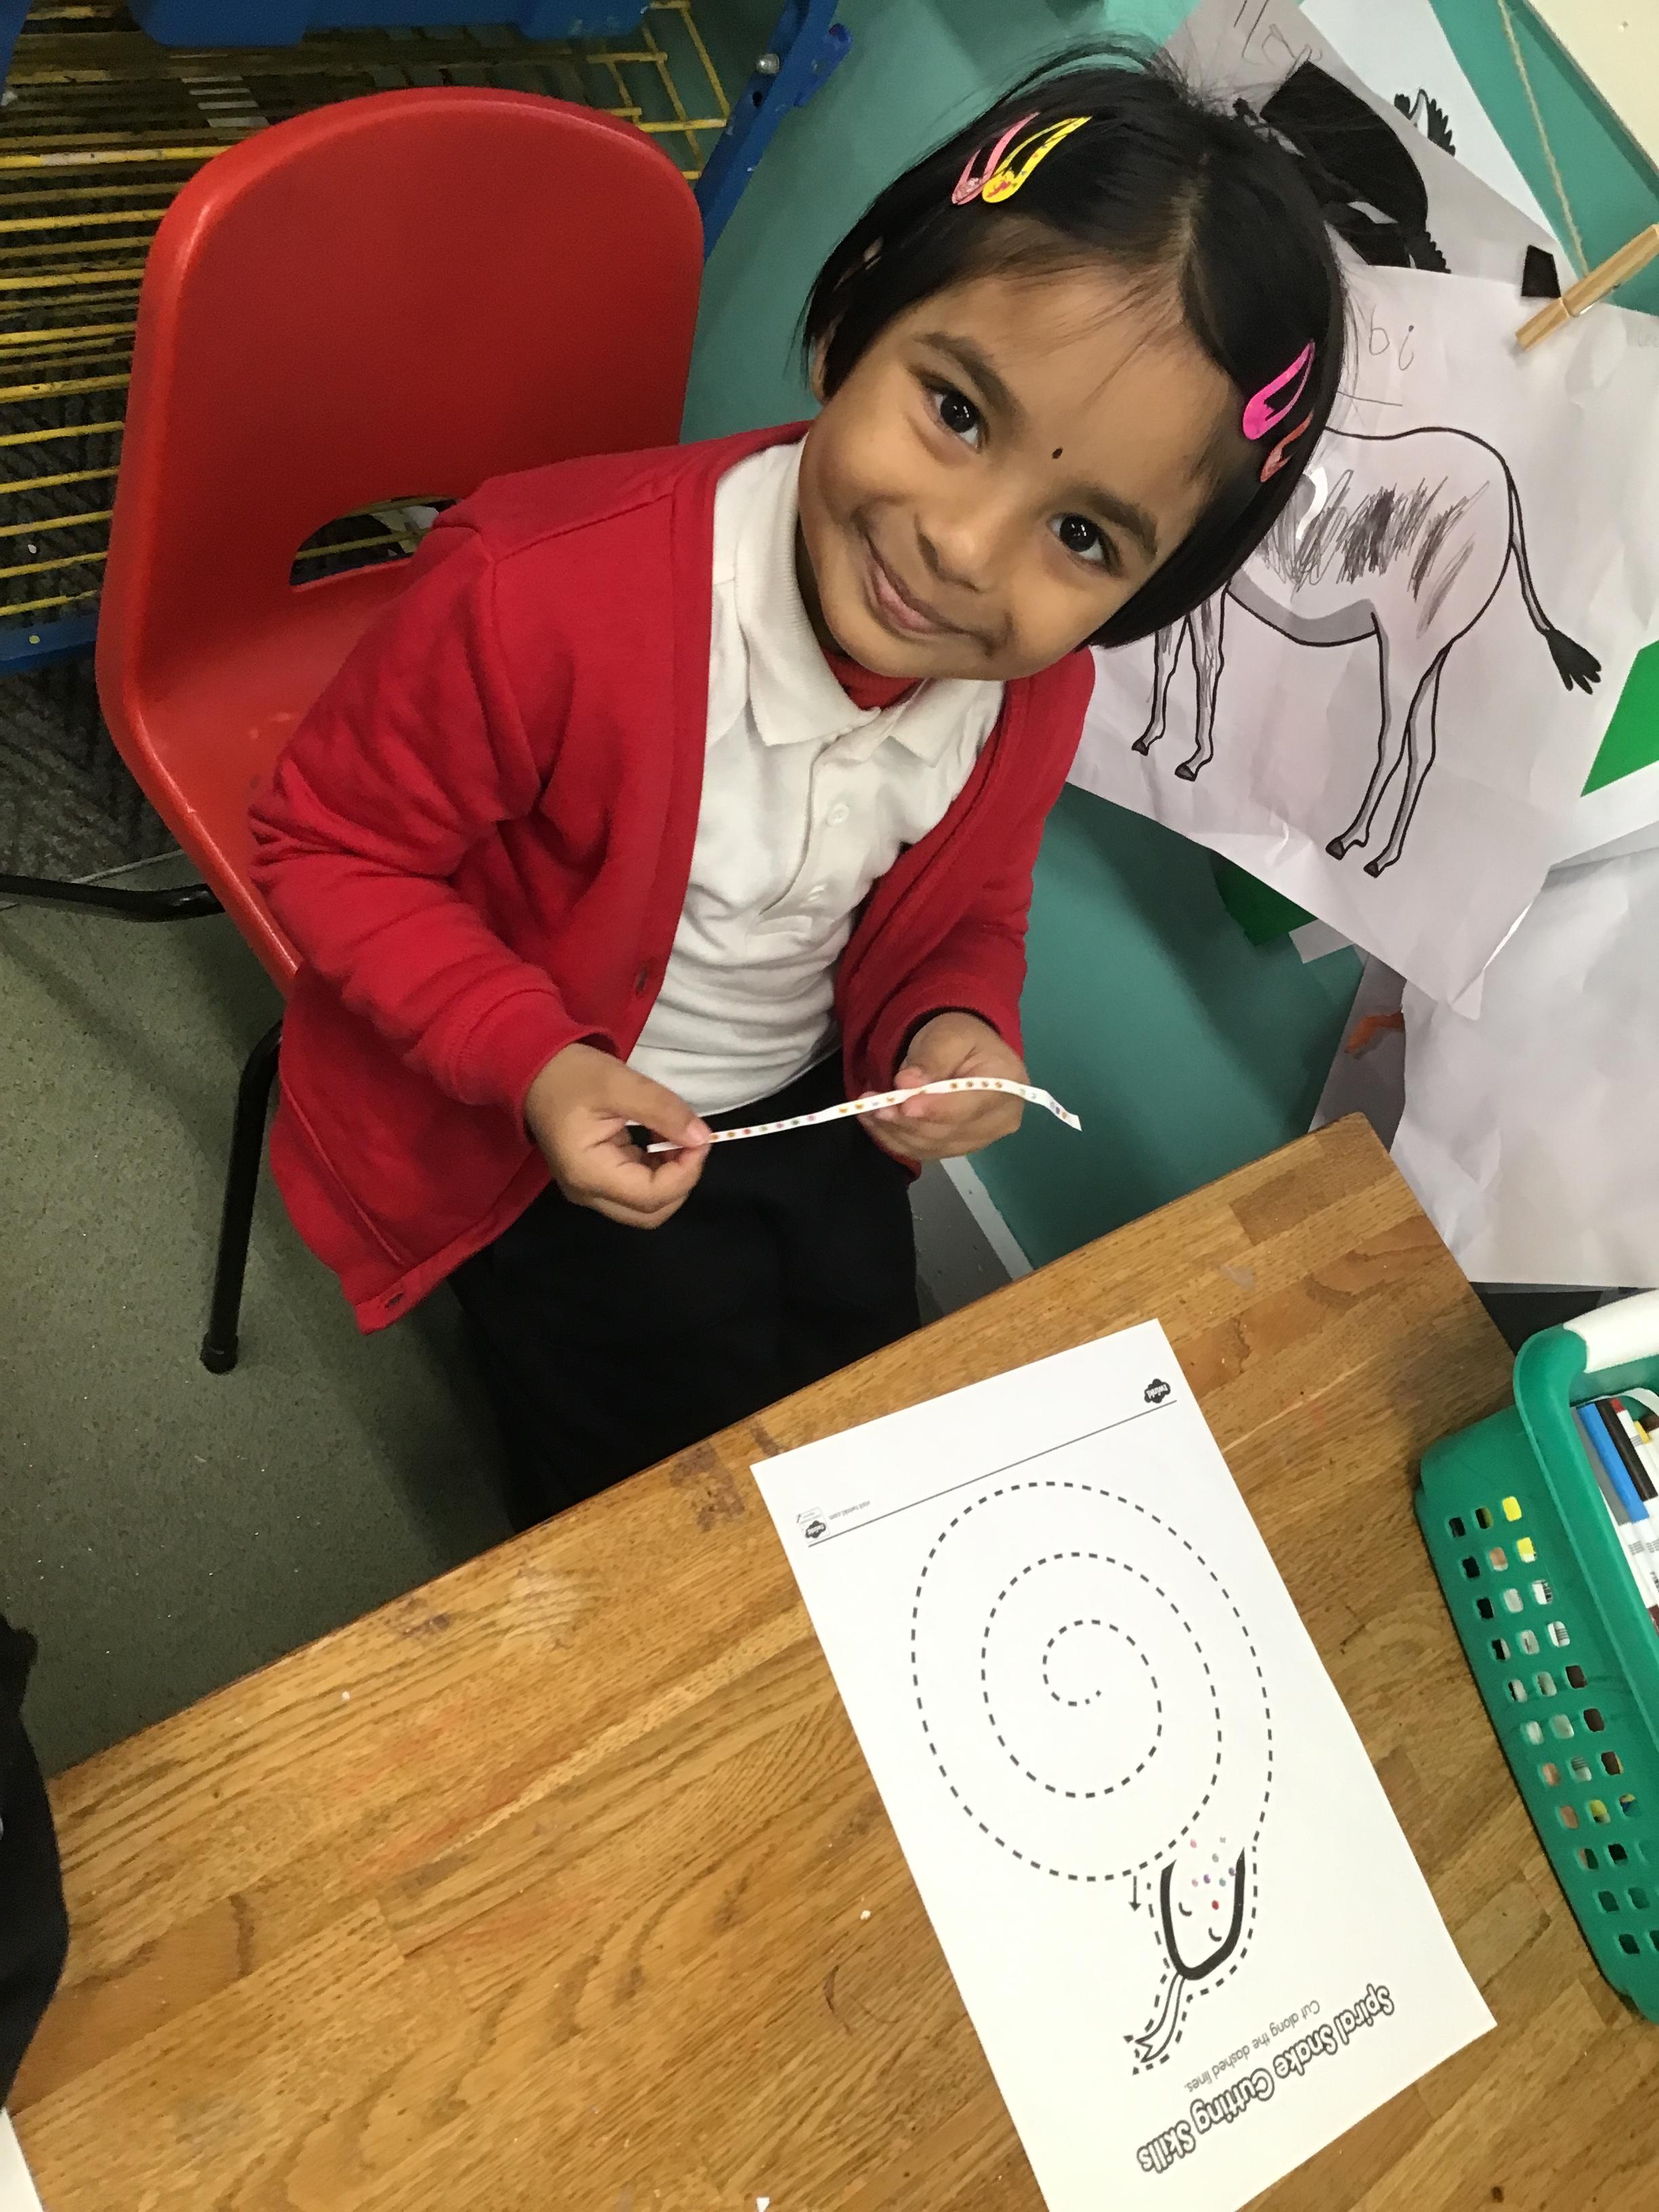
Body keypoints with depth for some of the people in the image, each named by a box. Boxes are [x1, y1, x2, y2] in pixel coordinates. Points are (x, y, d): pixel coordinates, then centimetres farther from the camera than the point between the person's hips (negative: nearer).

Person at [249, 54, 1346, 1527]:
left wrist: (950, 1026, -19)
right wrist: (535, 1061, -30)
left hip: (805, 1097, 5)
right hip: (548, 1116, -4)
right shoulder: (545, 593, -33)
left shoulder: (1036, 688, -16)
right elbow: (332, 844, -18)